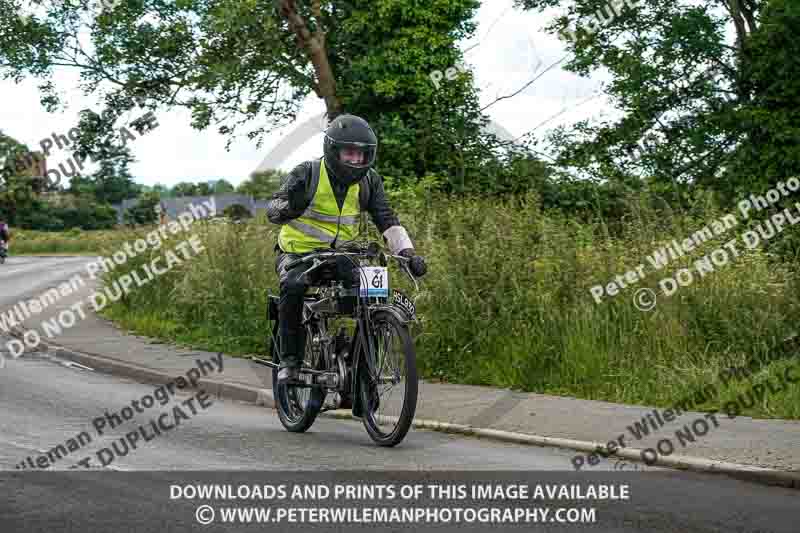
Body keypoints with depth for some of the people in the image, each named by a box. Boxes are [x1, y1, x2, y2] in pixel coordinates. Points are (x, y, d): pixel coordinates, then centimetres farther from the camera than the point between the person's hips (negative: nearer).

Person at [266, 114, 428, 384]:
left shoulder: (369, 181, -2)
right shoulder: (307, 174, -13)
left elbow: (387, 221, -4)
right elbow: (272, 209, -18)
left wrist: (408, 252, -19)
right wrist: (287, 207, -43)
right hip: (298, 253, -3)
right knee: (293, 287, -34)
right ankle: (290, 361, -19)